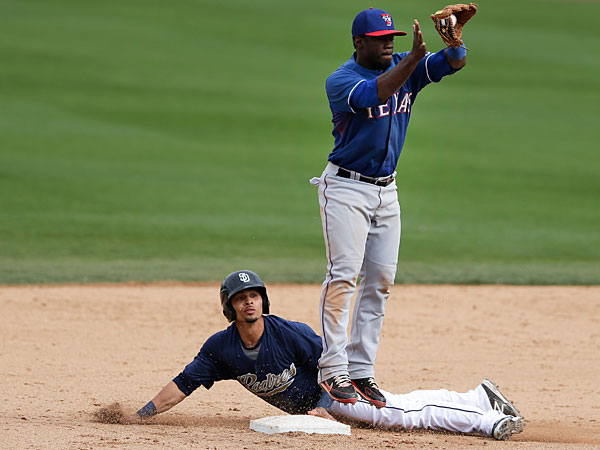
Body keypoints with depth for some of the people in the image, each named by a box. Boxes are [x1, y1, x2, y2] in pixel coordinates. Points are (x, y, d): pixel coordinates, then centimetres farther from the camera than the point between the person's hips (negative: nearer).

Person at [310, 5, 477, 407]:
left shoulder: (406, 67, 2)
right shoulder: (340, 81, -14)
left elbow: (455, 63, -11)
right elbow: (375, 93, -35)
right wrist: (415, 57, -43)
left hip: (386, 190, 6)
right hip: (346, 188, -6)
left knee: (380, 281, 4)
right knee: (345, 274, -16)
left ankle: (361, 369, 8)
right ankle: (333, 369, -17)